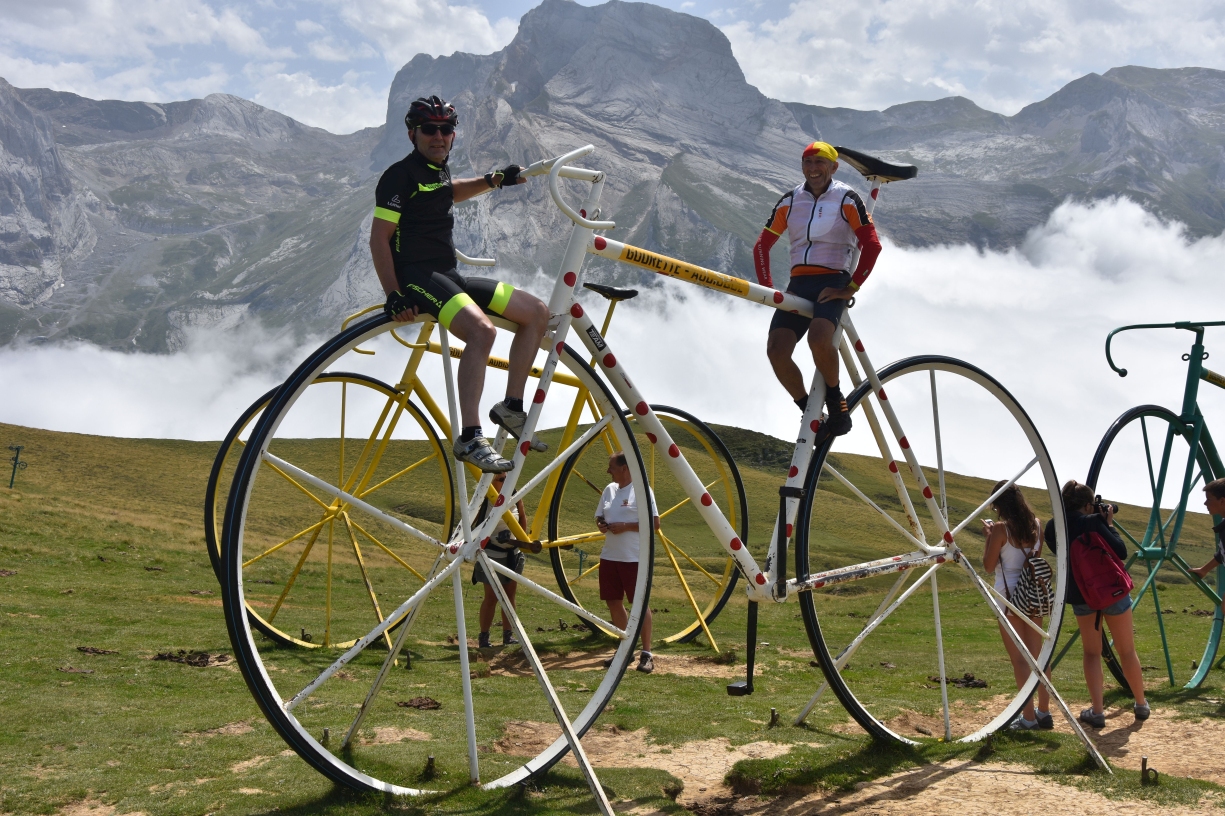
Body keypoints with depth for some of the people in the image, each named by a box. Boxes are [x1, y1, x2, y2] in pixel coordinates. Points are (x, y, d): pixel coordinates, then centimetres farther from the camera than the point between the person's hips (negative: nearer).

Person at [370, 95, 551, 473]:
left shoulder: (438, 172, 17)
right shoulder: (401, 174, -8)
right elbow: (379, 237, -13)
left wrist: (492, 180, 28)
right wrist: (393, 295, -21)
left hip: (449, 277, 9)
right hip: (416, 276, -9)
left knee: (537, 313, 3)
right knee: (481, 329, -35)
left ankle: (511, 406, 10)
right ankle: (470, 438, -35)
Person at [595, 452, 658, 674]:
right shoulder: (609, 489, 12)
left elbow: (655, 523, -12)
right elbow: (599, 517, 21)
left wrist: (626, 526, -19)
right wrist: (601, 525, -2)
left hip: (634, 557, -7)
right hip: (609, 556, 7)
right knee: (613, 602, 10)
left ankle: (646, 654, 2)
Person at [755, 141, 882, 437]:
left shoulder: (847, 199, -1)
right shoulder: (789, 201, 11)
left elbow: (872, 245, -6)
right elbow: (762, 245, 14)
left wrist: (850, 289, -11)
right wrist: (767, 287, 2)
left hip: (833, 283, -4)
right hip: (798, 284, 4)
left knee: (819, 339, -32)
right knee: (776, 350, -18)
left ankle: (835, 399, -5)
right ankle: (810, 411, 2)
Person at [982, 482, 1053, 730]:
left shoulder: (1000, 529, -14)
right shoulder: (1036, 524, 3)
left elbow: (989, 566, -10)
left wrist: (988, 537, 1)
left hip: (1009, 594, -6)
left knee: (1019, 658, -1)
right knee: (1037, 654, 13)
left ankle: (1028, 717, 0)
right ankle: (1044, 712, 18)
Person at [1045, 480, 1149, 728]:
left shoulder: (1052, 528, -4)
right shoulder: (1092, 522, -17)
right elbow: (1121, 552, -15)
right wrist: (1109, 524, -4)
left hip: (1080, 594, 3)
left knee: (1091, 652, 13)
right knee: (1127, 651, 13)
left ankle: (1097, 711, 4)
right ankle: (1141, 705, 26)